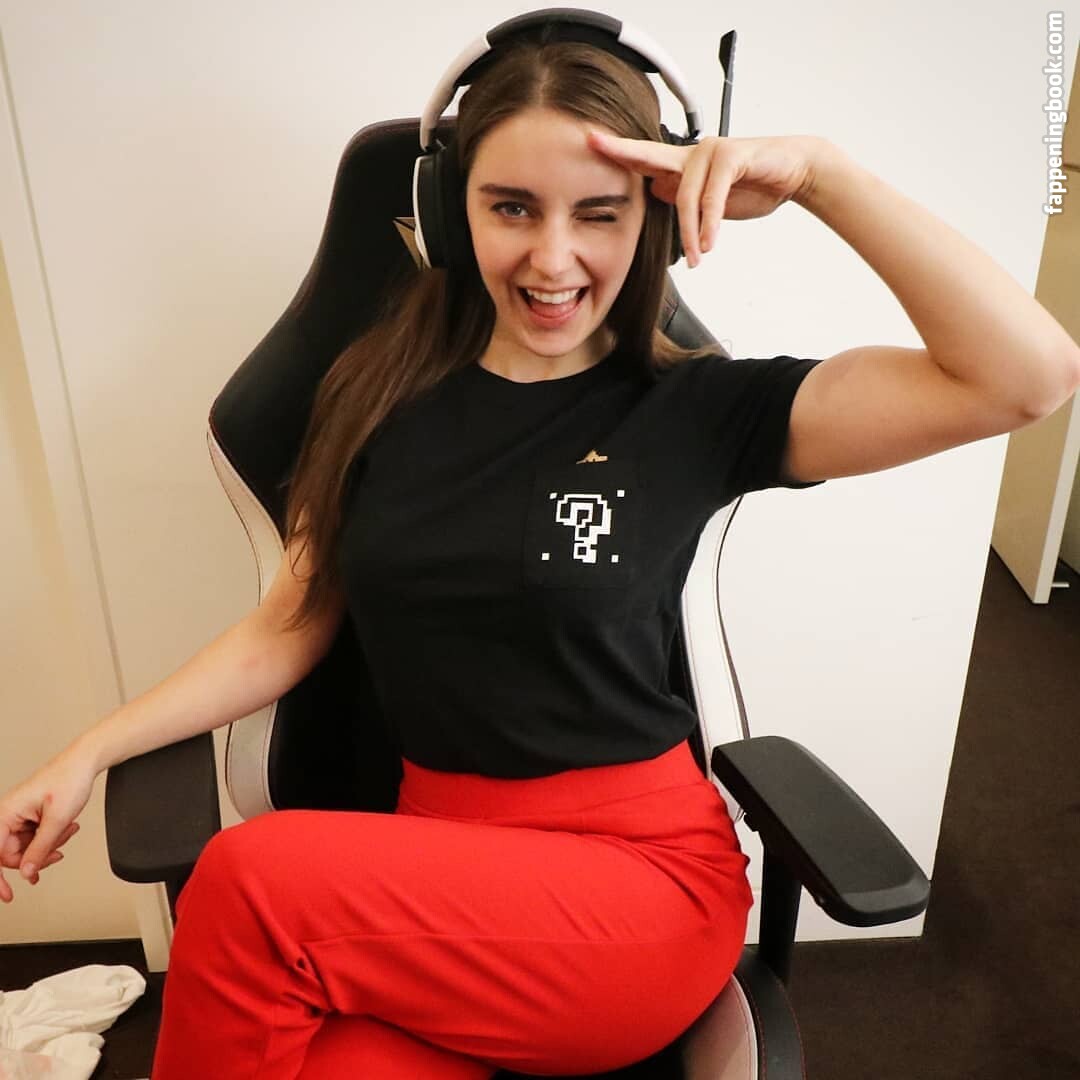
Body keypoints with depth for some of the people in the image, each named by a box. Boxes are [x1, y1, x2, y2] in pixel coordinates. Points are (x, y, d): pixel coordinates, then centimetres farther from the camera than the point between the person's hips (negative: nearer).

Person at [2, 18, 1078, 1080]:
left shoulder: (695, 411, -5)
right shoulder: (379, 396, 3)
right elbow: (286, 629, 9)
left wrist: (818, 171, -17)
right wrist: (91, 750, 2)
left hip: (644, 873, -2)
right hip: (434, 853, 3)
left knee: (249, 880, -23)